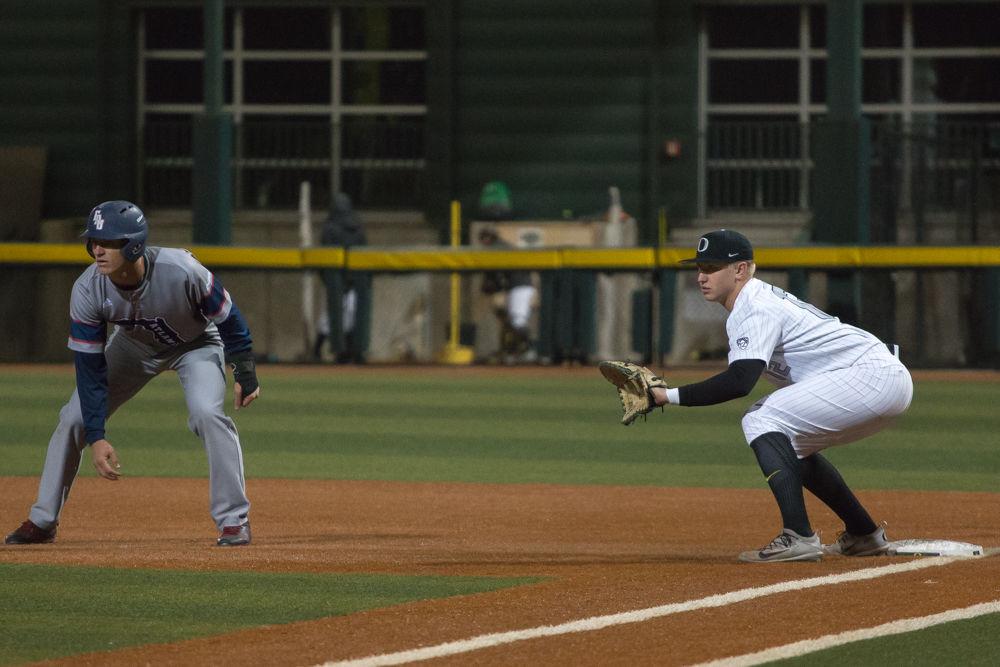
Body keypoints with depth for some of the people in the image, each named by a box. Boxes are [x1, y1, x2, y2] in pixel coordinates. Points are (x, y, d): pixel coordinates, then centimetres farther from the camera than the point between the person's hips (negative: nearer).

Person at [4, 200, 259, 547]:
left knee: (207, 412, -28)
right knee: (74, 418, -4)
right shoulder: (87, 290, -29)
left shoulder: (182, 272, -39)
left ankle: (234, 519, -14)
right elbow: (90, 369, -24)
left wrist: (245, 372, -15)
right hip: (134, 345, 3)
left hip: (195, 343, -3)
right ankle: (42, 521, 11)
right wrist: (95, 437, -28)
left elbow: (227, 317, -21)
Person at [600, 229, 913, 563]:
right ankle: (864, 535, 27)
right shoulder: (759, 301, 18)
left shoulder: (755, 308, -14)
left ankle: (798, 537, -26)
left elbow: (739, 382, -27)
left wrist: (668, 395, -24)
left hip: (874, 375, -11)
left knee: (762, 420, -17)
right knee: (792, 444, 25)